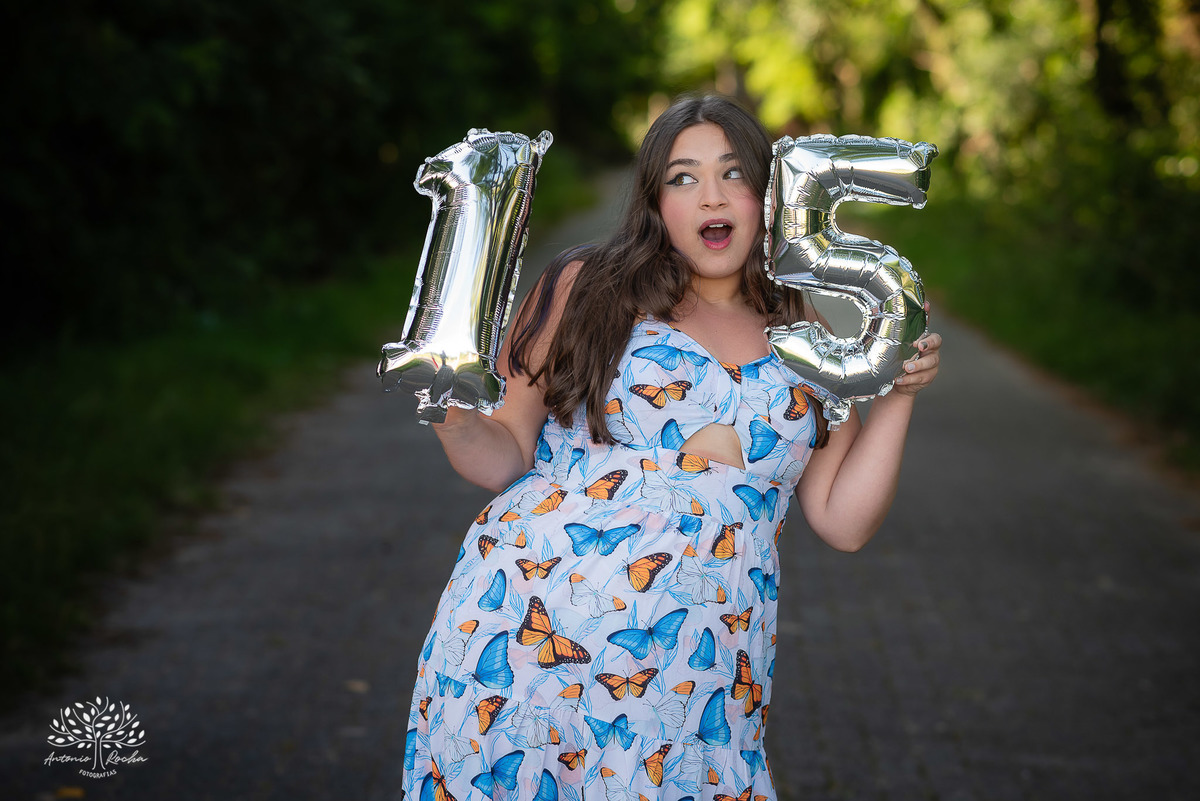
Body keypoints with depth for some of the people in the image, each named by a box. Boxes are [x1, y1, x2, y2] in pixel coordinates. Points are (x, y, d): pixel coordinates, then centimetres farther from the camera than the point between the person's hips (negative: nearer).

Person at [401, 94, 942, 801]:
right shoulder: (586, 289, 4)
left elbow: (844, 522, 8)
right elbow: (508, 457, 3)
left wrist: (899, 394, 0)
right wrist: (455, 420, -16)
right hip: (529, 636, -2)